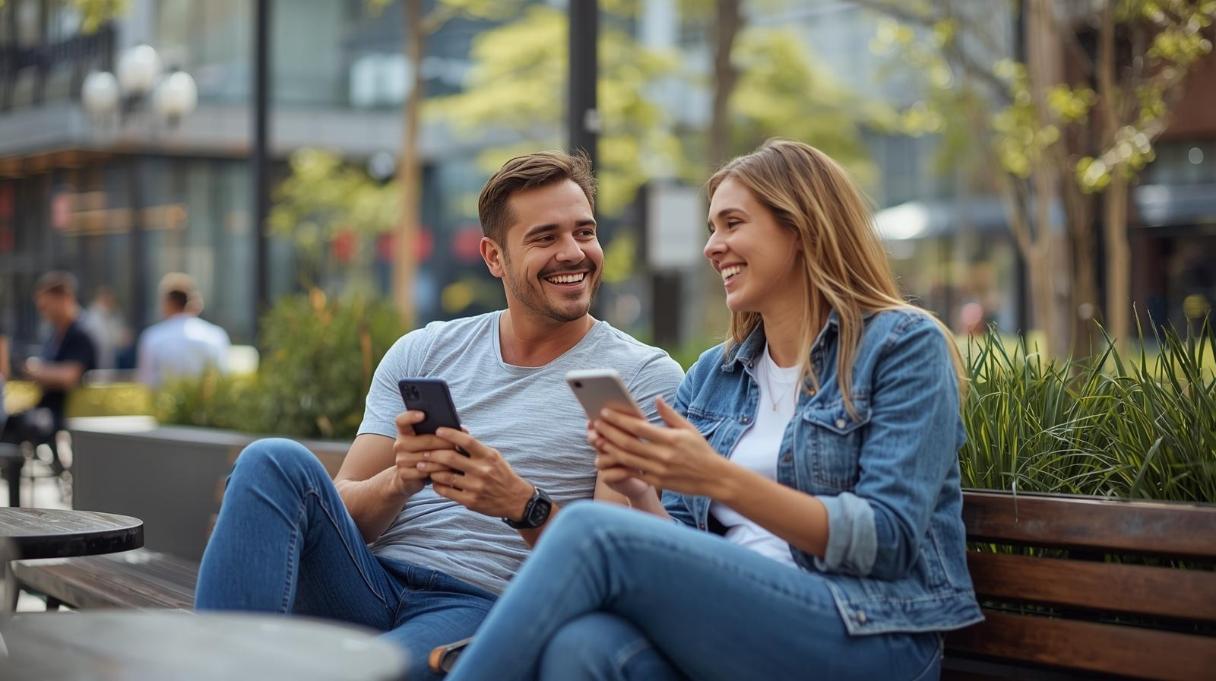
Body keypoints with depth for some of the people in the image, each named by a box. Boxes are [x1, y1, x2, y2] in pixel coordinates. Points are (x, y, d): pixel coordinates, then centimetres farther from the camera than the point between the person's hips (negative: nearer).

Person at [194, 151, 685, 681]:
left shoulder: (645, 377, 4)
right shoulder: (423, 353, 14)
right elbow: (344, 514, 8)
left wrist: (525, 506, -23)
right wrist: (400, 481, -15)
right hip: (372, 582, 5)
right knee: (276, 463, -24)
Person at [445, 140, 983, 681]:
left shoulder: (904, 345, 3)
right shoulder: (711, 375, 20)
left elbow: (888, 540, -9)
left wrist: (722, 480, -18)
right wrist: (641, 495, -5)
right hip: (731, 627, 5)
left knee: (592, 532, -27)